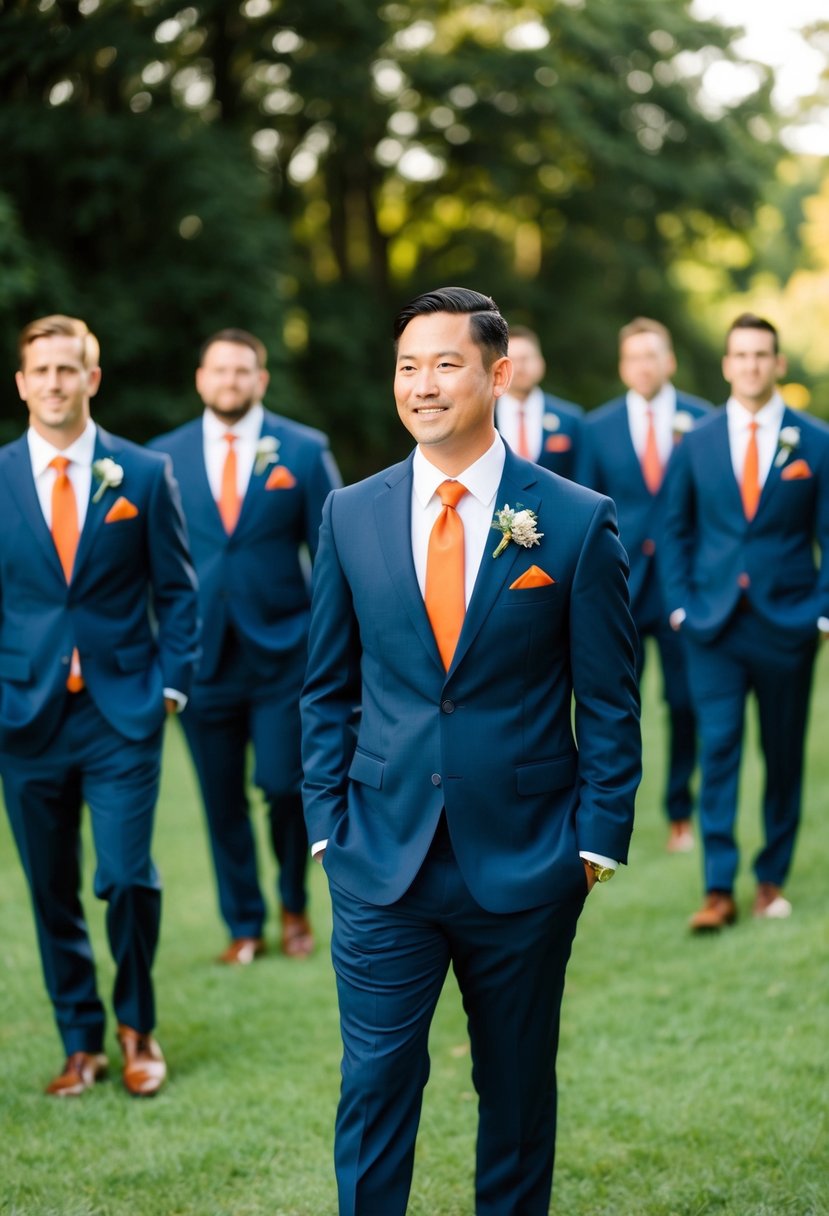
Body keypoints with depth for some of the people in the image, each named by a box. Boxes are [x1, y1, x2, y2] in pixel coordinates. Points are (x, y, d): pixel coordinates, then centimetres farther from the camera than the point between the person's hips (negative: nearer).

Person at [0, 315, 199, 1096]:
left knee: (127, 878, -8)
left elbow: (175, 591, 6)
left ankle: (136, 1029, 17)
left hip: (122, 713, -1)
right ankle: (81, 1044, 23)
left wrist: (169, 684, -3)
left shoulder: (143, 475, 2)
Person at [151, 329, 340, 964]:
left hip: (283, 651, -2)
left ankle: (294, 905, 22)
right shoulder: (165, 457, 5)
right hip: (203, 655, 2)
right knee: (222, 798, 6)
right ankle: (244, 927, 21)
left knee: (284, 783, -5)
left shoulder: (303, 450, 1)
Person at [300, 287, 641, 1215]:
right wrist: (327, 823, 3)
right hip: (382, 860, 1)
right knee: (375, 1080, 2)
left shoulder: (576, 521, -4)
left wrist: (598, 839, -4)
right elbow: (327, 688, 9)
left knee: (519, 1086, 13)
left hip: (525, 862, -1)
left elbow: (609, 703, -1)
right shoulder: (351, 515, 3)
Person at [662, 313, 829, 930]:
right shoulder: (697, 442, 5)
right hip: (714, 625, 0)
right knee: (718, 752, -6)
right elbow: (677, 529, 11)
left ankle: (772, 878, 21)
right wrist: (681, 604, 2)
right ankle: (719, 890, -4)